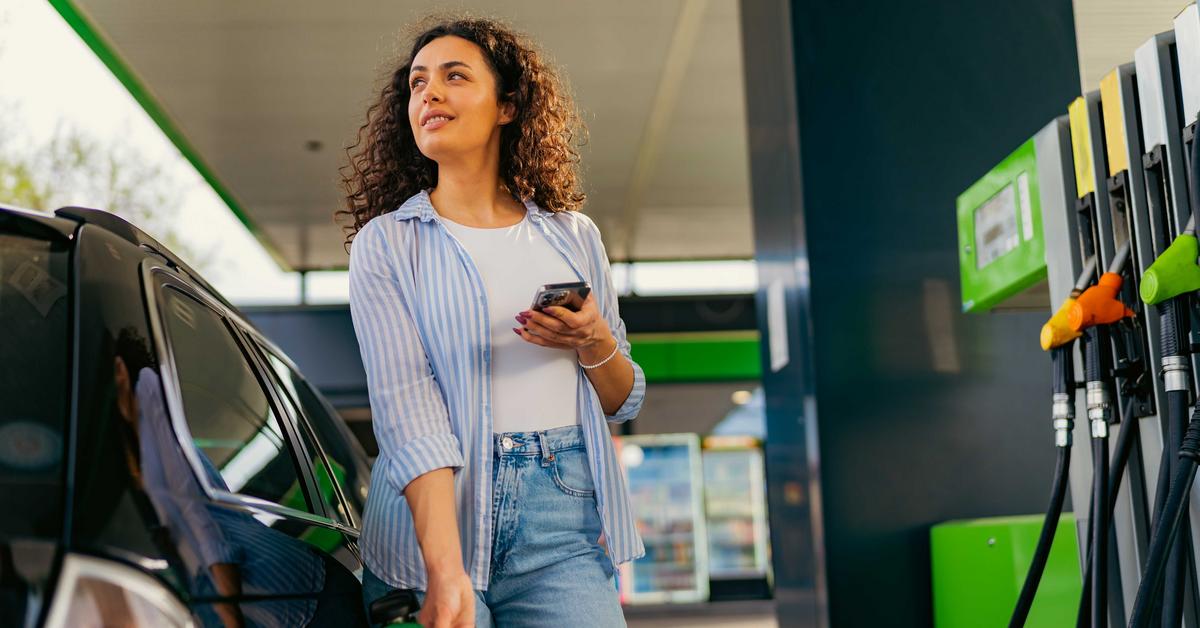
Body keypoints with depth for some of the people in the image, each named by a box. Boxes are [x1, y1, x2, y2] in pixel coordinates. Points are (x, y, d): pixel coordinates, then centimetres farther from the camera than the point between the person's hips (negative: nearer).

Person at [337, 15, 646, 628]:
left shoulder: (574, 235, 11)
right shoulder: (385, 243, 1)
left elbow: (624, 403, 15)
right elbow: (406, 406, -12)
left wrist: (594, 344, -7)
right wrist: (446, 571, -23)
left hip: (564, 518, 2)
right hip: (433, 514, -2)